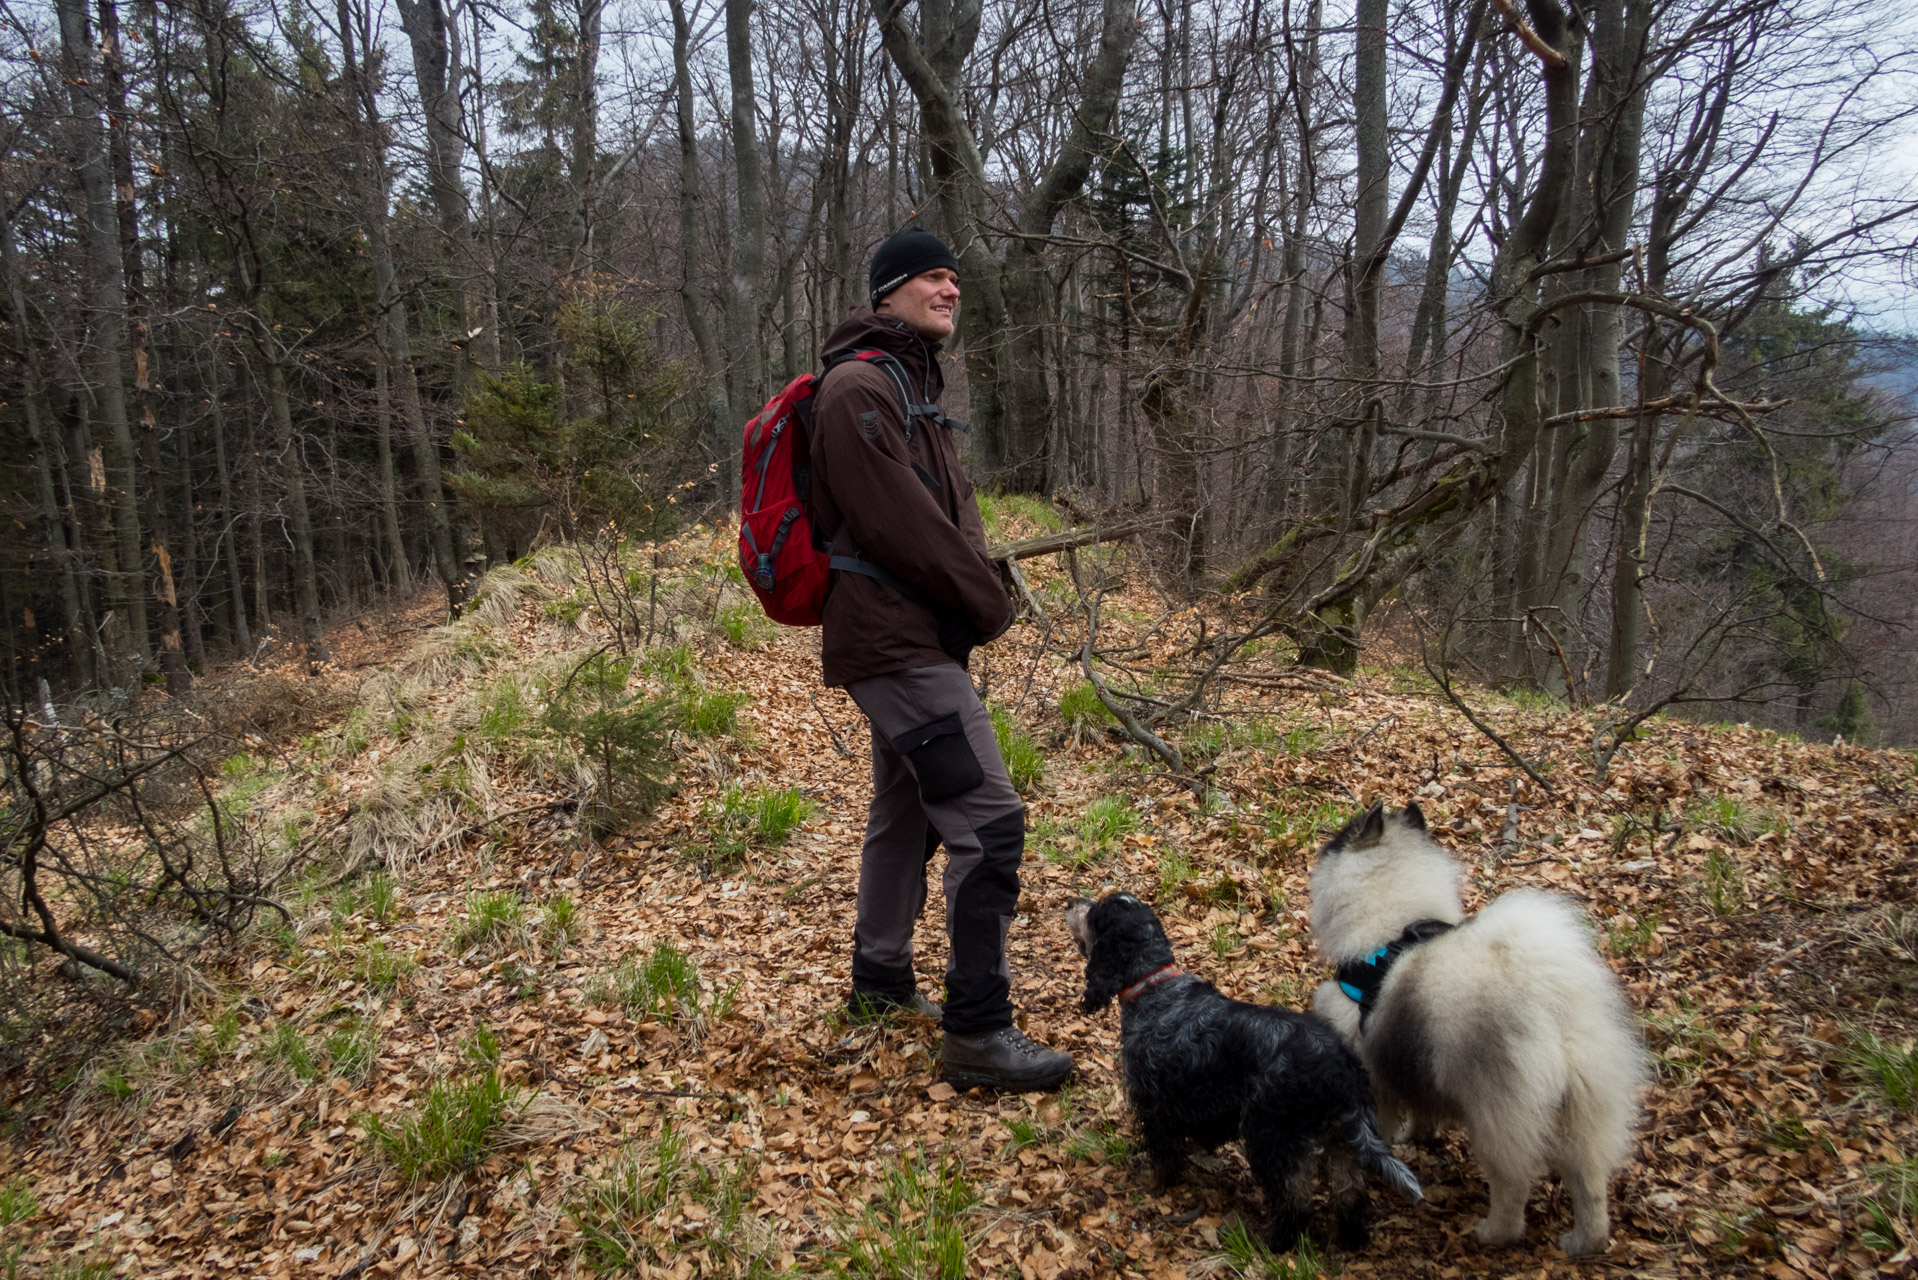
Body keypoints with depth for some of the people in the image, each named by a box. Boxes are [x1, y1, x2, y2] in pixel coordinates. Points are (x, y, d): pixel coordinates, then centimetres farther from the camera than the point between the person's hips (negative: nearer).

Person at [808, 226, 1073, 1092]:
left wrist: (980, 582, 0)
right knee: (988, 819, -13)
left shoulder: (915, 385, 19)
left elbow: (952, 502, 18)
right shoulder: (860, 387, -14)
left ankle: (879, 980, 35)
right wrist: (986, 601, -11)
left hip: (913, 637, 11)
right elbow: (897, 520, -20)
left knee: (906, 812, 19)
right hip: (896, 639, -11)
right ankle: (978, 1035, -6)